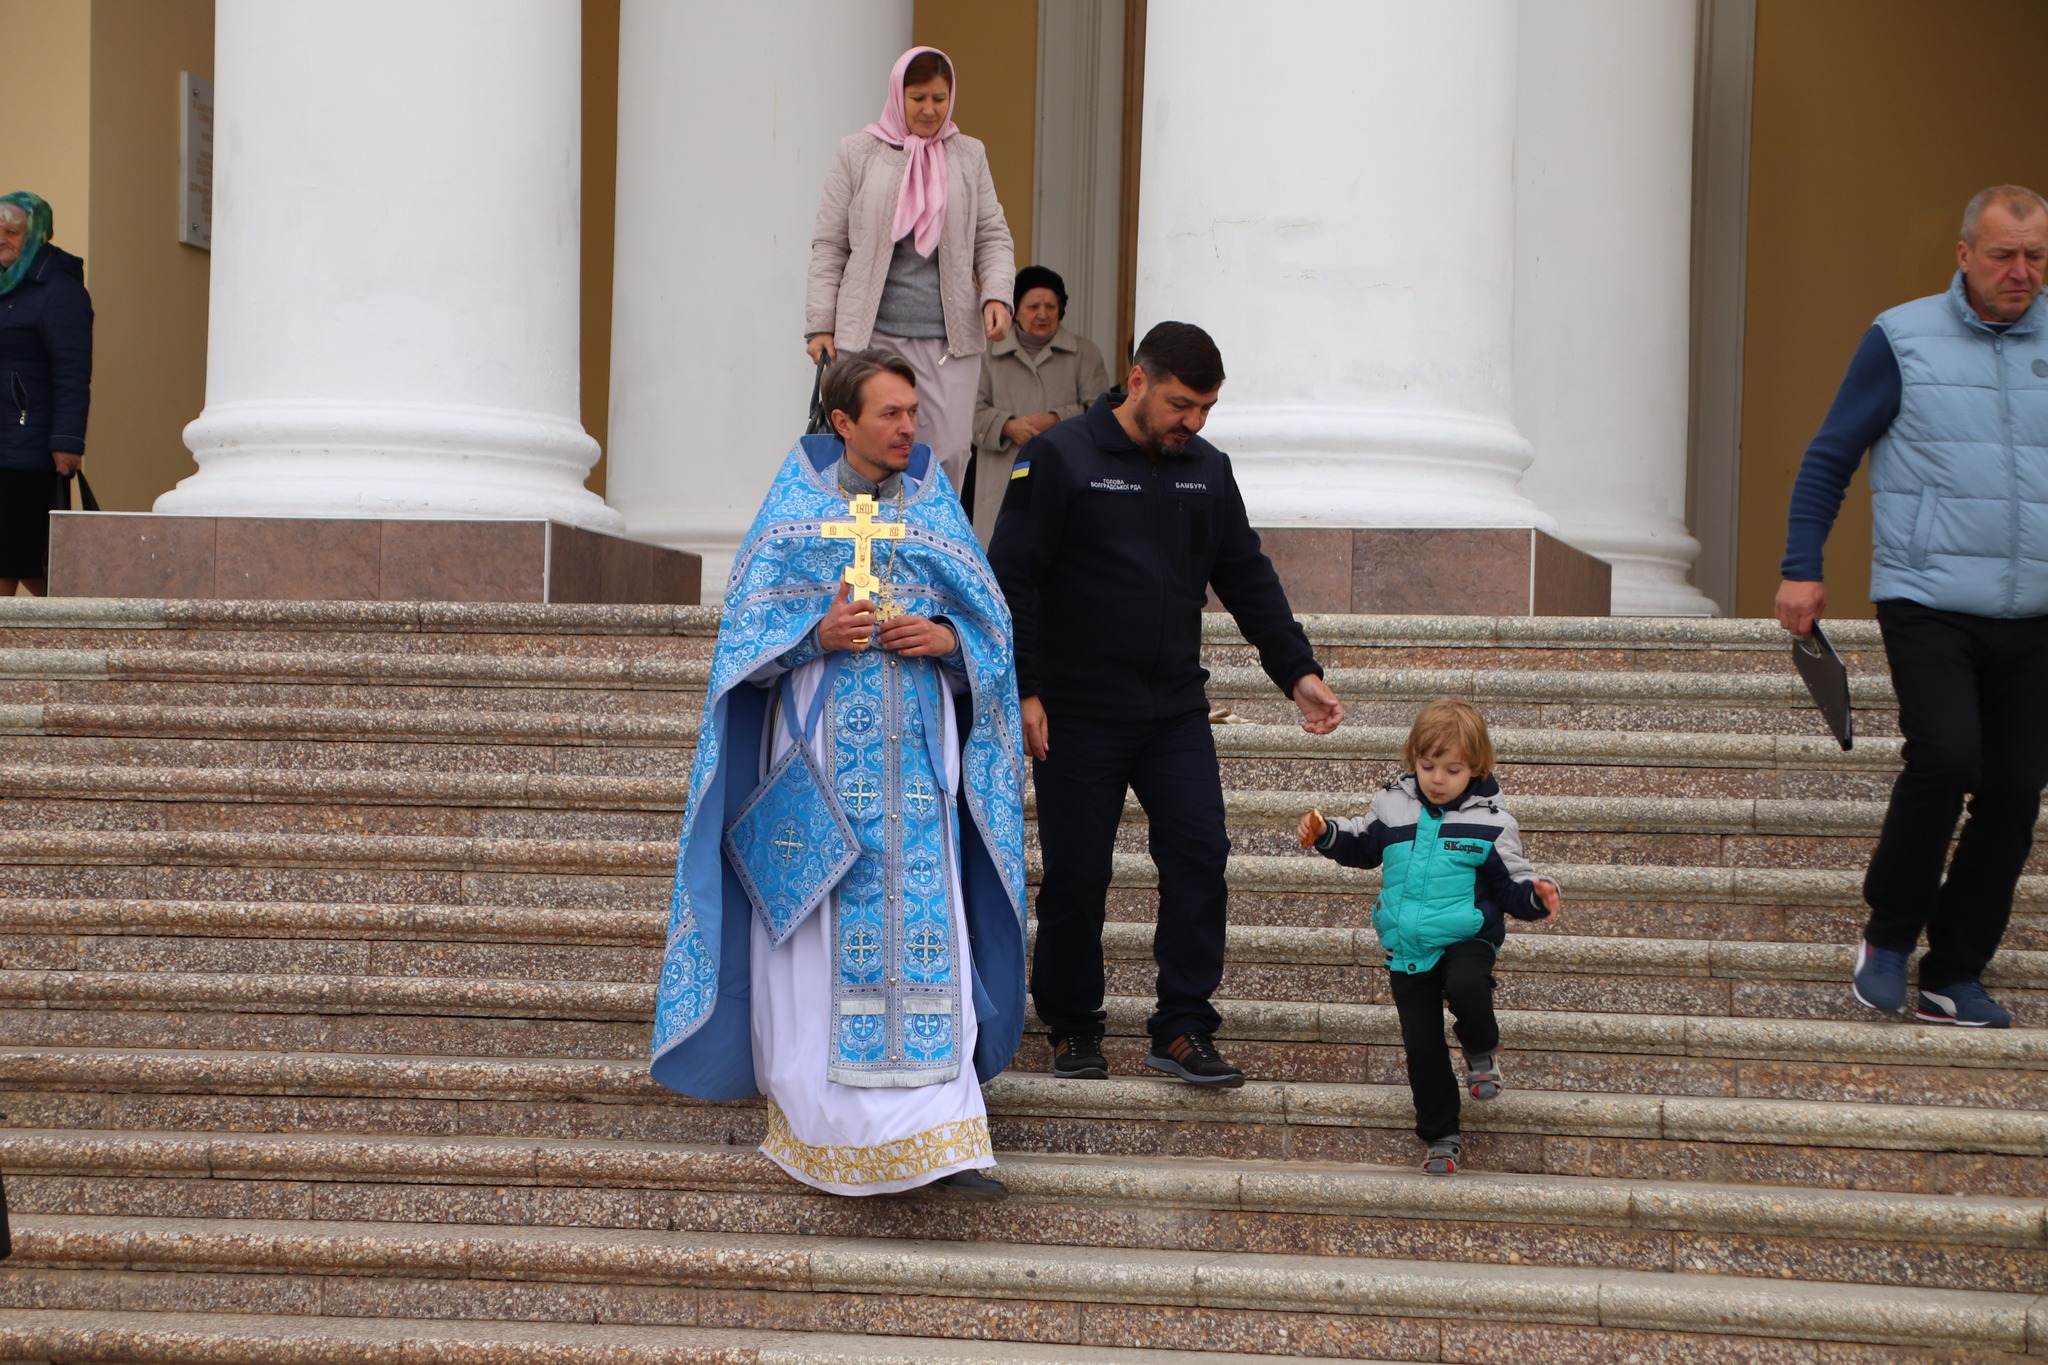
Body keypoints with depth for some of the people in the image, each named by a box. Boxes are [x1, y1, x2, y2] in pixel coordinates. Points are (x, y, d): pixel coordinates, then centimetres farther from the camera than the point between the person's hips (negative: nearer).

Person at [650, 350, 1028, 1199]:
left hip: (914, 754, 1)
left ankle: (940, 1140, -11)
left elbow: (992, 626, 10)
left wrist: (945, 638, -11)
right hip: (818, 757, -1)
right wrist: (817, 635, -16)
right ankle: (817, 1123, 12)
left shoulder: (936, 511, 10)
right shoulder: (795, 507, 5)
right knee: (818, 938, -1)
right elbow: (748, 627, 2)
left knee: (921, 934, -7)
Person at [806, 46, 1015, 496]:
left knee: (950, 452, -5)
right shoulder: (859, 153, 7)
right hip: (873, 333, -1)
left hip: (950, 338, 2)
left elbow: (993, 238, 14)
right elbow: (829, 245, 8)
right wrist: (820, 324, 1)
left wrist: (997, 296, -5)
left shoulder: (969, 156, 12)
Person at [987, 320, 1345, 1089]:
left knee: (1198, 859, -5)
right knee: (1076, 874, 1)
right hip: (1078, 713, -4)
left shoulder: (1207, 471, 10)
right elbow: (1012, 579, -9)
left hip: (1176, 709, 4)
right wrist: (1022, 688, -15)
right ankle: (1072, 1030, 17)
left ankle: (1183, 1031, 1)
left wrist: (1298, 672, 5)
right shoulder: (1060, 459, -7)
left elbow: (1248, 580, 15)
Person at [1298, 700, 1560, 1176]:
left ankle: (1482, 1050, -1)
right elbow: (1361, 846, 20)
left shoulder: (1490, 823, -7)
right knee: (1421, 1044, 3)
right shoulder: (1393, 806, 3)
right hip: (1407, 950, 3)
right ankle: (1441, 1137, 17)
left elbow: (1510, 883, -1)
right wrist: (1325, 835, 3)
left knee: (1466, 989, -35)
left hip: (1465, 939, -3)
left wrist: (1535, 895, -22)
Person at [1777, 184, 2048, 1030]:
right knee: (1946, 758, -20)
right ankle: (1890, 934, 3)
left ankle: (1956, 978, 13)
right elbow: (1829, 457, 5)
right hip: (1928, 603, -4)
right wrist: (1800, 569, -1)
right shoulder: (1903, 339, 1)